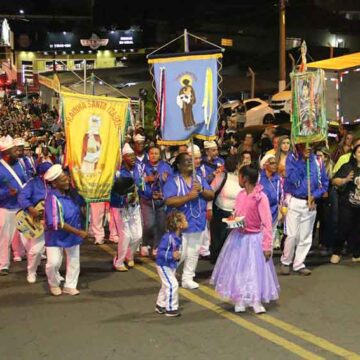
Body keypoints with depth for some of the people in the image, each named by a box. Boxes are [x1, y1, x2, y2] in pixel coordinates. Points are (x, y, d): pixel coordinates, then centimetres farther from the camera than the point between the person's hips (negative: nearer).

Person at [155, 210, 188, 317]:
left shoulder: (178, 237, -3)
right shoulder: (168, 237, -29)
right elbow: (160, 252, -29)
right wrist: (172, 255, -37)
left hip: (171, 265, 9)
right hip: (163, 265, -9)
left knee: (166, 286, 19)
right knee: (172, 285, -12)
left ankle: (160, 305, 35)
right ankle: (170, 309, -1)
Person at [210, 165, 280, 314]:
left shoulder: (261, 197, -19)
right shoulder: (240, 195, 0)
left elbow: (266, 223, -18)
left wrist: (267, 246, -19)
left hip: (254, 239, -6)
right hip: (238, 237, 6)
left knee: (255, 269, 4)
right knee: (237, 268, 11)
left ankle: (256, 301, 19)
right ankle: (239, 301, 24)